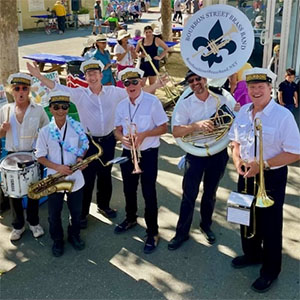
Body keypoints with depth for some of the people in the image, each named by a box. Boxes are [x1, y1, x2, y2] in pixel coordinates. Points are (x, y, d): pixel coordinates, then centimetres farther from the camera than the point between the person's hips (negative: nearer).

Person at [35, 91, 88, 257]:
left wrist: (80, 158, -14)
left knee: (76, 211, 17)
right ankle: (57, 240, 37)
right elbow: (40, 157, -5)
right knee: (54, 214, 14)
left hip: (75, 178, 1)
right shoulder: (45, 131, -9)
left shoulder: (77, 127, -6)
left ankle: (74, 235, 43)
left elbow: (85, 146, 7)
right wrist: (57, 167, -20)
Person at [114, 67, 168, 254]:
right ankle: (131, 219, 45)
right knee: (129, 189, 20)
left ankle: (153, 232, 13)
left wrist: (144, 134, -24)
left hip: (148, 153, -5)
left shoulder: (152, 102, -12)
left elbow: (163, 128, -10)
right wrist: (122, 137, -14)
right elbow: (118, 130, 10)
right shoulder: (121, 105, 3)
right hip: (128, 153, 5)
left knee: (149, 193, -1)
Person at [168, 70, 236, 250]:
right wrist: (197, 125, -29)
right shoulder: (185, 105, -5)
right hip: (195, 153, -1)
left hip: (218, 153, 1)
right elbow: (176, 132, -15)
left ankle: (206, 225, 35)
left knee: (210, 193, 15)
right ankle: (182, 232, 13)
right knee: (189, 194, 1)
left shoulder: (222, 100, -1)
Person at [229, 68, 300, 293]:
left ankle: (270, 270, 28)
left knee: (269, 224, 8)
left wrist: (263, 165, -25)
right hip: (246, 175, 6)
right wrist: (237, 160, -8)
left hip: (271, 177, -6)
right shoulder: (243, 112, 1)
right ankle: (252, 254, 47)